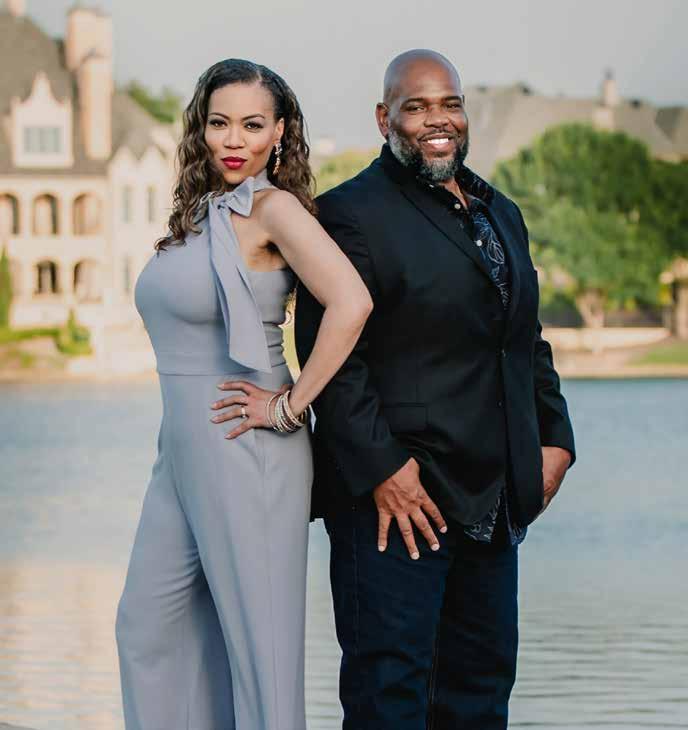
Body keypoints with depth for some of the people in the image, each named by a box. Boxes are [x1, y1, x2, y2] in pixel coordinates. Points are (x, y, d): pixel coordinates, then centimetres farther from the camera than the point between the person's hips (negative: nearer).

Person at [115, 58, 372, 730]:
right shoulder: (199, 211, 11)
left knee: (258, 641, 1)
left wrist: (289, 406, -19)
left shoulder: (273, 207, -13)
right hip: (182, 451, 9)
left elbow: (350, 304, -27)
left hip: (242, 453, -9)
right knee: (147, 625, 16)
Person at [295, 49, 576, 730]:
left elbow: (528, 341, 25)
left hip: (492, 502, 8)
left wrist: (555, 438, 12)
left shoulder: (501, 214, 19)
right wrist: (381, 469, -21)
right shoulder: (350, 213, -8)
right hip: (395, 494, -8)